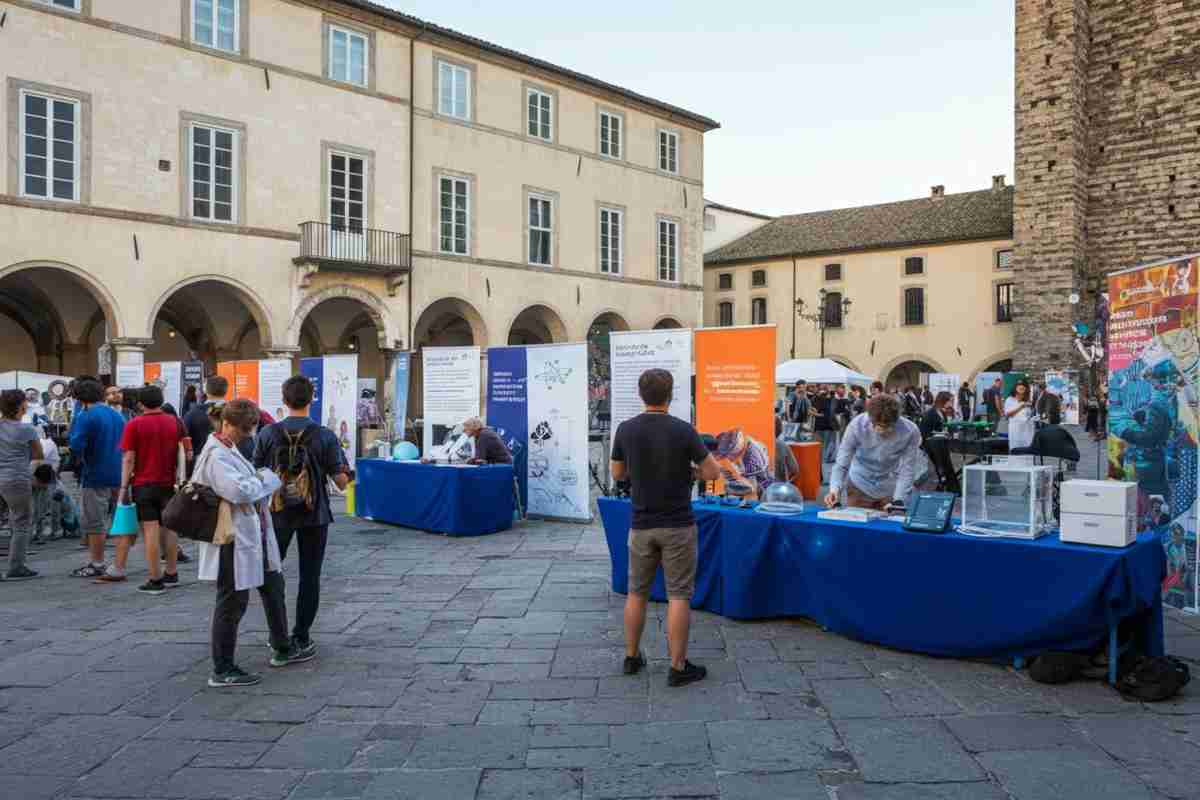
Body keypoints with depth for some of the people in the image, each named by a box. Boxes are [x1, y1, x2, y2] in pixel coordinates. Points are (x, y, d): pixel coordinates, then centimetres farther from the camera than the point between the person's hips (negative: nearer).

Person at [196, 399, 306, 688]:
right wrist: (267, 478, -17)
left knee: (273, 588, 21)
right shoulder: (216, 455, -19)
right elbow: (238, 490, -32)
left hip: (252, 536, 11)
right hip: (233, 540, -11)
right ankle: (222, 671, 13)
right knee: (233, 603, 0)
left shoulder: (229, 449, 13)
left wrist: (261, 480, -3)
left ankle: (282, 649, 37)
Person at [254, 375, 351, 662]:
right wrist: (347, 476, 12)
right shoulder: (325, 436, -11)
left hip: (277, 513, 1)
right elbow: (341, 480, -10)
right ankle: (301, 638, 10)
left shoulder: (267, 433, -8)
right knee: (309, 577, 8)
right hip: (314, 515, -1)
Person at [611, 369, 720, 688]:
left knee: (637, 592, 16)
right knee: (678, 595, 3)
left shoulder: (626, 430, -4)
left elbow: (617, 474, 9)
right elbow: (713, 472, -7)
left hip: (641, 525, 3)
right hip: (677, 525, -3)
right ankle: (678, 667, 6)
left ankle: (632, 657, 25)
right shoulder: (683, 430, -13)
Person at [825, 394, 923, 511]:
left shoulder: (910, 432, -25)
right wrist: (835, 489, -37)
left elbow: (907, 471, -19)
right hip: (859, 487, 0)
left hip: (890, 491, 0)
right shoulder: (857, 426, -25)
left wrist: (898, 501, -29)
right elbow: (841, 465, -21)